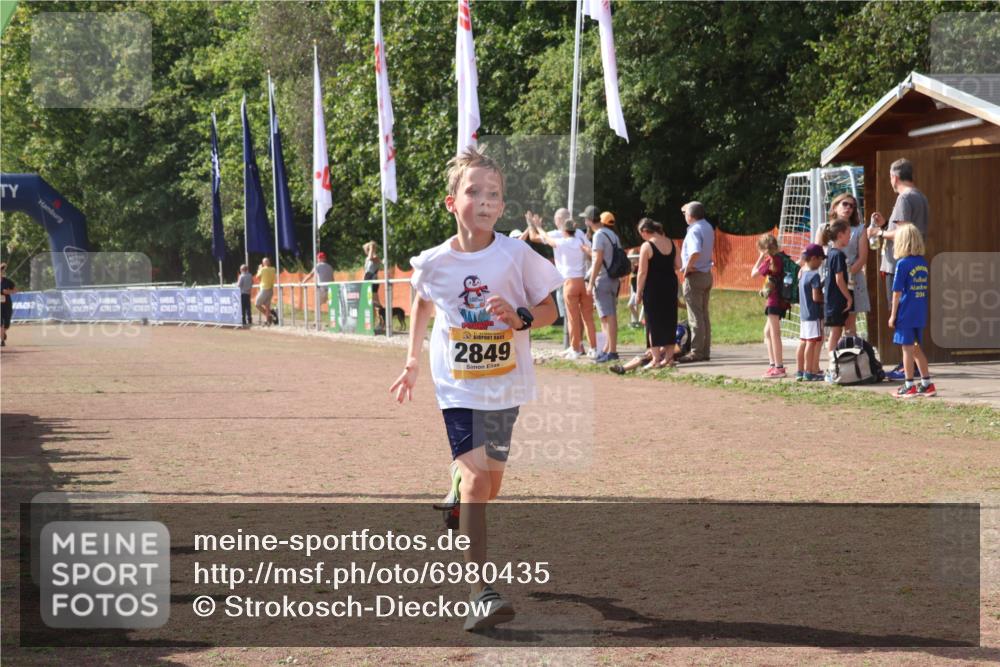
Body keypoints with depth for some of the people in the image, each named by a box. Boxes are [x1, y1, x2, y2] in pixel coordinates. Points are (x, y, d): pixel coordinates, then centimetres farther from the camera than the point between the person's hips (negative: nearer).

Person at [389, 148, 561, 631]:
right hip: (457, 386, -2)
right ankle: (480, 592, -18)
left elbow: (549, 310, -2)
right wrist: (413, 361, 16)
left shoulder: (517, 256, -10)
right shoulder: (433, 263, -6)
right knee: (475, 478, -14)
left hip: (504, 384, 2)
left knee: (489, 478, 14)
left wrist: (519, 317, -22)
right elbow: (422, 303, 15)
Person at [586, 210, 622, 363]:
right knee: (611, 316, 13)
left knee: (607, 316, -10)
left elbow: (598, 260, -16)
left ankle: (612, 351, -13)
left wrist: (591, 282, -16)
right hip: (614, 280, 9)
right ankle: (607, 349, 18)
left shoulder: (599, 235, -10)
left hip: (603, 279, -9)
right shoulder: (614, 236, 15)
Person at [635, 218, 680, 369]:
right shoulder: (670, 243, 5)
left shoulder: (647, 246, -13)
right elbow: (678, 265, 8)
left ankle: (656, 359, -1)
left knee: (654, 322, 0)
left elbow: (642, 272, -13)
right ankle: (669, 357, 17)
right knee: (670, 320, 12)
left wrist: (638, 292, -7)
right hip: (671, 284, 6)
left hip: (654, 287, -6)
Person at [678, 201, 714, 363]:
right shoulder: (708, 227, 9)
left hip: (694, 275, -9)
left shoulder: (694, 231, -19)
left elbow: (695, 252, -35)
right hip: (707, 275, 9)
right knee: (704, 315, 13)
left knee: (695, 316, -5)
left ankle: (696, 352, -4)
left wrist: (687, 267, -21)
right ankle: (705, 351, 15)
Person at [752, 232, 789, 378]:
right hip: (781, 299, 9)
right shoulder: (782, 257, 8)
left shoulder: (770, 260, -15)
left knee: (774, 333, -6)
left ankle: (779, 368, -7)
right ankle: (773, 364, 22)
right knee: (768, 332, 18)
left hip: (774, 299, -9)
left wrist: (761, 257, 1)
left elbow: (753, 273, -7)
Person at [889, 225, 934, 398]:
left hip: (906, 314, -6)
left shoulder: (903, 264, -12)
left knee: (907, 348, 1)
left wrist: (893, 315, -6)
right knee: (917, 348, 16)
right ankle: (927, 383, 19)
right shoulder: (923, 262, 6)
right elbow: (924, 289, 11)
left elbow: (897, 292, -11)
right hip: (920, 315, 6)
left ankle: (909, 386, 6)